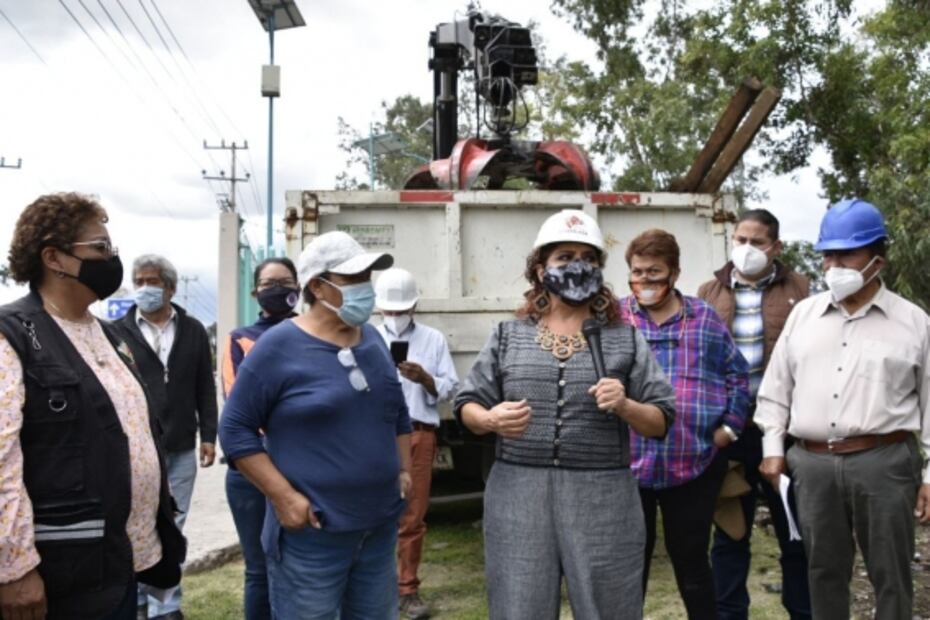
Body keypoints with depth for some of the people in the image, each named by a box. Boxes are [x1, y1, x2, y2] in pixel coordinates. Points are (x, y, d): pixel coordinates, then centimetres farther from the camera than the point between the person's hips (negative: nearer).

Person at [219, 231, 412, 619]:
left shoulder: (372, 339, 8)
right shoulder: (279, 346, -12)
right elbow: (235, 429, -11)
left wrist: (404, 469, 10)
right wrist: (284, 497, -16)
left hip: (381, 526, 6)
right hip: (312, 533, -6)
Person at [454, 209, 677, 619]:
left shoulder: (625, 339, 6)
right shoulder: (508, 336, 7)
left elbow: (661, 422, 5)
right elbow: (467, 406, 9)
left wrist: (625, 407, -15)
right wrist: (489, 419, -12)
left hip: (602, 499, 0)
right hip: (518, 497, 1)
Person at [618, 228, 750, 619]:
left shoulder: (704, 318, 7)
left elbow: (738, 373, 12)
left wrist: (729, 426, 3)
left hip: (695, 464, 1)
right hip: (628, 464, 0)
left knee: (691, 560, 13)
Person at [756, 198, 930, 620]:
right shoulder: (802, 313, 9)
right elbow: (776, 387, 12)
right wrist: (773, 448, 7)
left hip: (884, 462, -2)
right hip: (812, 463, 3)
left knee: (890, 573, 8)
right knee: (824, 571, 14)